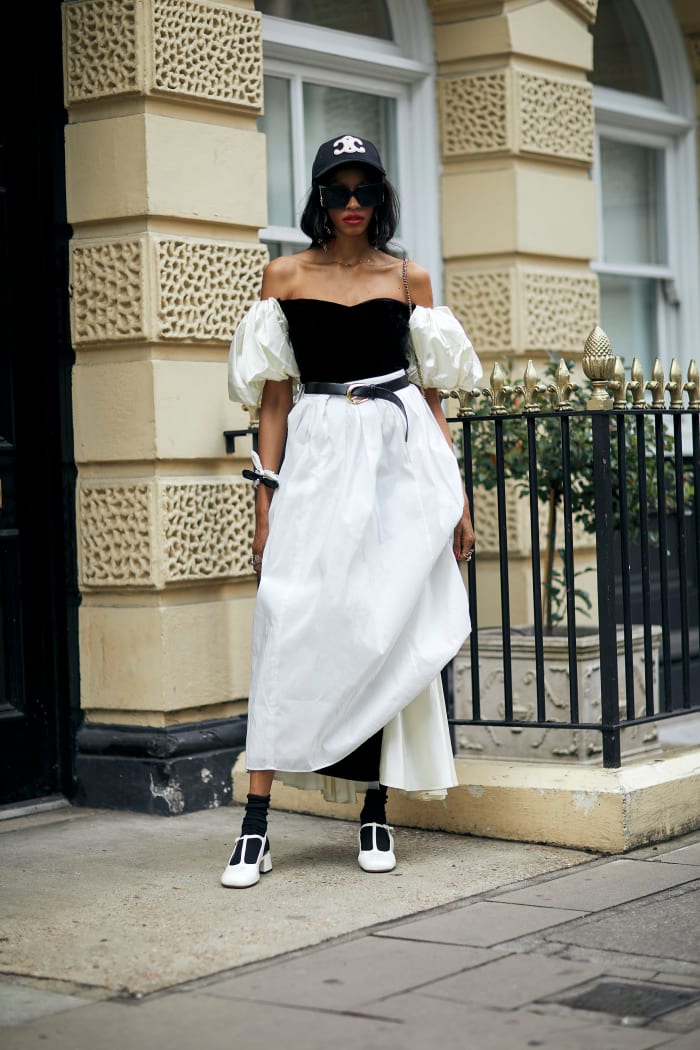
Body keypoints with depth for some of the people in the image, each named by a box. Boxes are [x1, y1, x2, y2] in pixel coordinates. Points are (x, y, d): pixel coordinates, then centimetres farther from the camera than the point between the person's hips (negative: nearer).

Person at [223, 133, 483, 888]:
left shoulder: (409, 279, 10)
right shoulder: (285, 276, 8)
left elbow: (432, 392, 12)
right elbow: (274, 396, 6)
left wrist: (458, 495, 7)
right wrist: (265, 500, -1)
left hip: (402, 458, 1)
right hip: (319, 457, -1)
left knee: (389, 628, 0)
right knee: (294, 626, -9)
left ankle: (375, 813, 10)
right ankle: (256, 825, -9)